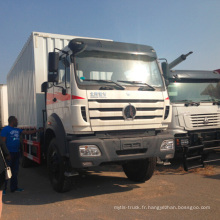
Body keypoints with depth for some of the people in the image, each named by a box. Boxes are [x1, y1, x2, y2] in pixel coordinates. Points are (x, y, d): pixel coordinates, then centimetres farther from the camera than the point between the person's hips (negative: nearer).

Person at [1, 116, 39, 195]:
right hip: (9, 153, -8)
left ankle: (14, 187, 22)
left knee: (15, 171, 13)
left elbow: (27, 132, 18)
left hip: (16, 153, 8)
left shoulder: (17, 130, 16)